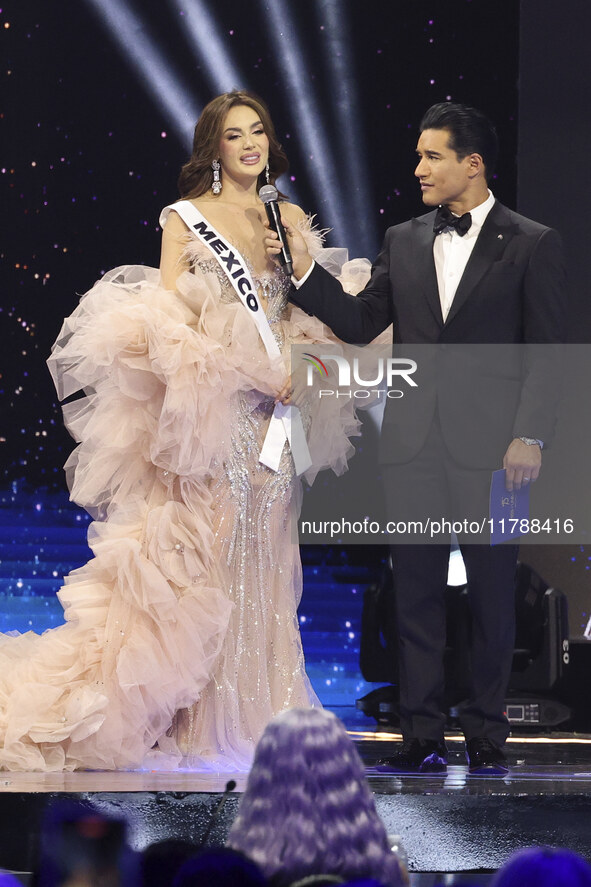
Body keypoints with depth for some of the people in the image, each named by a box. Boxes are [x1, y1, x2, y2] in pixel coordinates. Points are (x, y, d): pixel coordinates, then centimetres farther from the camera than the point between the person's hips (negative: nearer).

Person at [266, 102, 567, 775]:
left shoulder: (531, 245, 0)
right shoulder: (403, 242, 13)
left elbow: (546, 351, -3)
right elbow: (359, 324, 10)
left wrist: (530, 437, -12)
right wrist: (303, 272, -2)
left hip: (489, 446, -4)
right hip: (413, 443, 4)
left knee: (490, 592, 1)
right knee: (415, 593, 5)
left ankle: (486, 738, 9)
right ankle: (422, 737, 10)